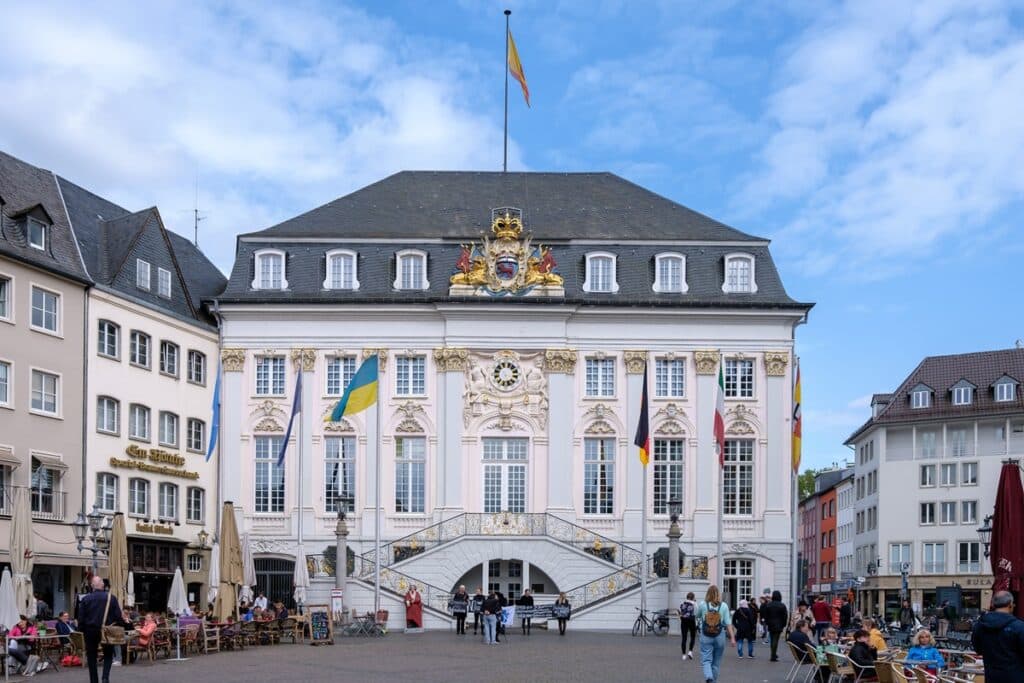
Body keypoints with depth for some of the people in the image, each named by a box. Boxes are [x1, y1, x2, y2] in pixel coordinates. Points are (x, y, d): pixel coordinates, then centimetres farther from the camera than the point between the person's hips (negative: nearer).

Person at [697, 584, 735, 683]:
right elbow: (728, 623, -8)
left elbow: (698, 616, 13)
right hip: (719, 637, 1)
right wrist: (732, 638, -7)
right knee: (716, 662, 15)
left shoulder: (702, 604, -7)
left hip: (706, 637, -1)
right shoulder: (724, 606, -7)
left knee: (706, 660, -2)